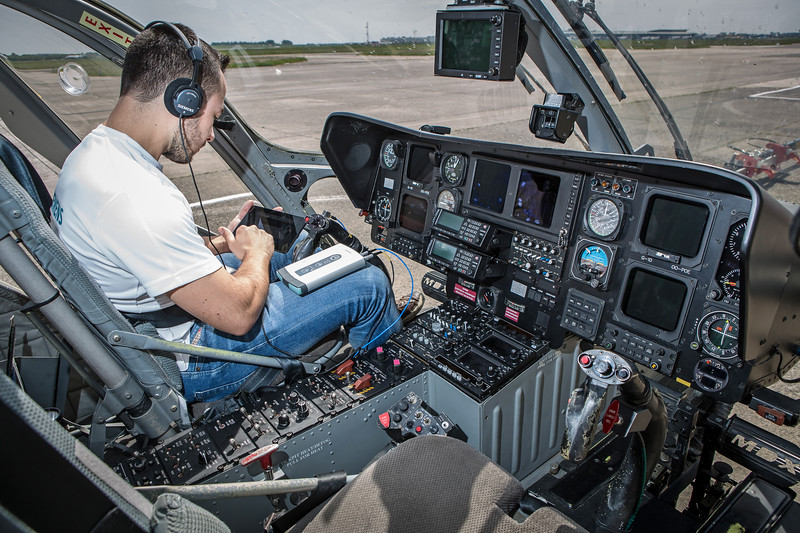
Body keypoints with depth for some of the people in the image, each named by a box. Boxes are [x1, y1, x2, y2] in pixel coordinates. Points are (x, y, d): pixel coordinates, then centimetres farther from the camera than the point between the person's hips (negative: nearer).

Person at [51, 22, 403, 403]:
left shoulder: (89, 153, 0)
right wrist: (257, 251, -11)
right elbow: (237, 314, -30)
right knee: (368, 285, -6)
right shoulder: (137, 200, -34)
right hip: (187, 369, -10)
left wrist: (218, 247, 4)